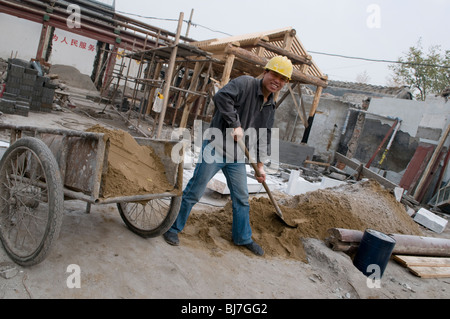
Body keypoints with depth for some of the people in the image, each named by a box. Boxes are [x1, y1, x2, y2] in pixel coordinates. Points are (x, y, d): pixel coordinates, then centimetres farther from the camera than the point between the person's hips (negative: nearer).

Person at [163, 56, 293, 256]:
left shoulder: (270, 107, 11)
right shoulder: (245, 83, -12)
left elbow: (263, 138, 18)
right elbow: (221, 97, -29)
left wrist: (260, 165, 17)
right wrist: (235, 125, -26)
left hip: (236, 156, 7)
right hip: (215, 147, -7)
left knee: (241, 198, 14)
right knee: (194, 191, -1)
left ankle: (243, 238, 32)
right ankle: (173, 228, 18)